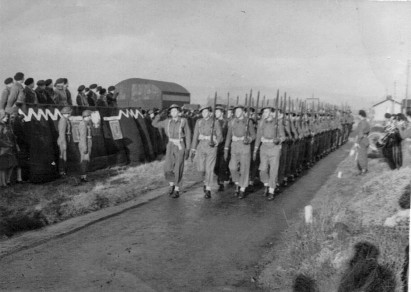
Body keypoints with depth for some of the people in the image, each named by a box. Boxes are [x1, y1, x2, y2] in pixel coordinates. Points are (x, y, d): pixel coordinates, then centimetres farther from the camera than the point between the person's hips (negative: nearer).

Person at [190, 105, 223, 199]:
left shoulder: (215, 123, -2)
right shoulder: (199, 122, 6)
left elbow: (220, 137, -2)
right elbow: (195, 136, 8)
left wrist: (215, 143, -22)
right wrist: (193, 150, 5)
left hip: (212, 147, -3)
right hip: (201, 146, 3)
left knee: (209, 169, -6)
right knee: (201, 169, -4)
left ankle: (208, 190, 1)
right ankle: (206, 180, 29)